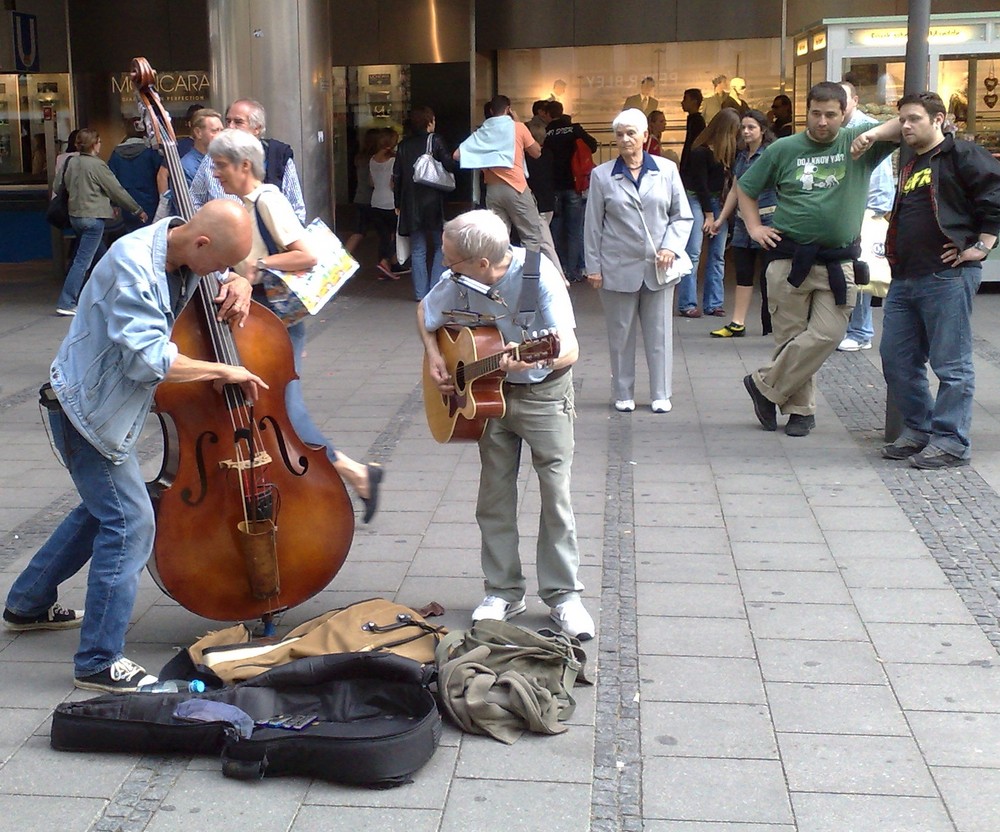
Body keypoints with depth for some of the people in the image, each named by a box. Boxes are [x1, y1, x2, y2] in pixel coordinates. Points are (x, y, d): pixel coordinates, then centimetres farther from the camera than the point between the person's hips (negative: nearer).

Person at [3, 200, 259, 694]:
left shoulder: (184, 253, -3)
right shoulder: (133, 265, -29)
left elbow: (232, 271, 18)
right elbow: (148, 358, -35)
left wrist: (238, 287, -6)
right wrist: (223, 371, -26)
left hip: (108, 406, 10)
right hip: (87, 408, -10)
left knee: (103, 509, 24)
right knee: (130, 523, -12)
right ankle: (98, 663, -3)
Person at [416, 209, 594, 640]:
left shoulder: (539, 275, -26)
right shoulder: (461, 279, -12)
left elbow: (570, 351, -33)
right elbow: (425, 312, 10)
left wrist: (532, 360, -52)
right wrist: (435, 359, -5)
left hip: (544, 392, -4)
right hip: (489, 392, 5)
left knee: (556, 496, -2)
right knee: (494, 497, 8)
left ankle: (564, 595, 10)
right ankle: (503, 592, 21)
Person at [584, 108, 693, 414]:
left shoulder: (667, 170, 5)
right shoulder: (602, 175, 4)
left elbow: (683, 216, 9)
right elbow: (593, 225, 5)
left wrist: (671, 246, -7)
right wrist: (594, 266, 2)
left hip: (658, 268, 1)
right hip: (618, 268, 0)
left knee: (659, 334, 4)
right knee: (620, 334, 5)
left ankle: (660, 395, 14)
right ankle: (623, 394, 17)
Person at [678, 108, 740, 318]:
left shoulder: (729, 151, 3)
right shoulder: (701, 151, -14)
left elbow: (731, 177, 3)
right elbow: (700, 184, -11)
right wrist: (709, 214, -7)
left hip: (718, 200, 6)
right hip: (697, 198, -6)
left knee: (718, 254, 4)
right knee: (693, 253, -8)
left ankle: (713, 304, 9)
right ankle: (687, 304, -5)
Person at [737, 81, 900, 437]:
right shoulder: (784, 150, 4)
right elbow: (745, 187, 15)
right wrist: (754, 227, 4)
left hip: (838, 264, 0)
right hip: (790, 259, 0)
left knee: (825, 336, -8)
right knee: (791, 337, 4)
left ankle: (765, 384, 8)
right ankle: (801, 408, 19)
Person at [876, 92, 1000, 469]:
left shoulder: (960, 154, -4)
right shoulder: (910, 168, 23)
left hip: (947, 276, -9)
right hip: (905, 278, 9)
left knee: (951, 363, -3)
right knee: (896, 359, 11)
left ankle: (951, 442, 3)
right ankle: (918, 429, 24)